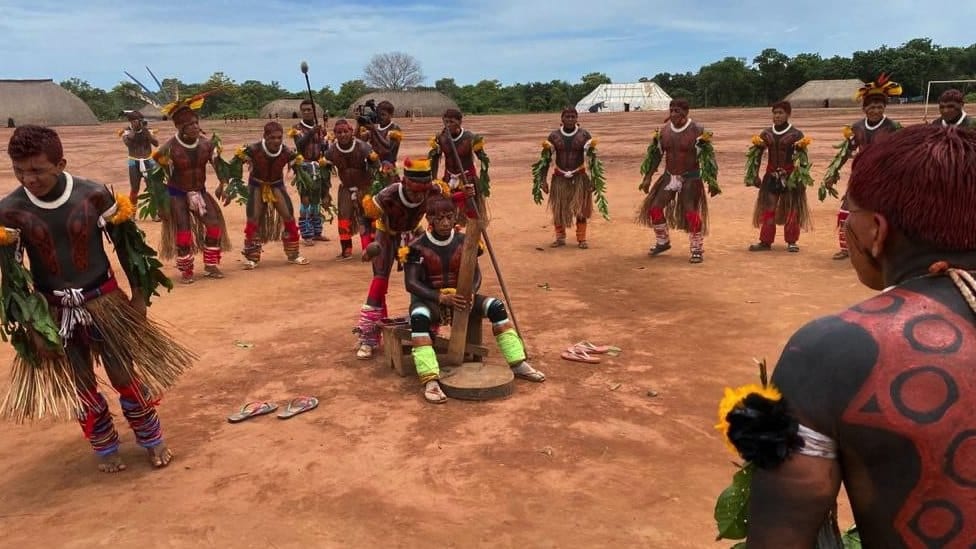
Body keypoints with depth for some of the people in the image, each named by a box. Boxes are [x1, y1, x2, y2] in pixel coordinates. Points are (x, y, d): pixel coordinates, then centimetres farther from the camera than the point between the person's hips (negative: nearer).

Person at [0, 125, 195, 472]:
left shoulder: (94, 195, -13)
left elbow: (126, 244, -2)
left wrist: (139, 296, 0)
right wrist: (32, 327, -7)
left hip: (105, 302, -1)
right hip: (53, 311, 1)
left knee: (126, 375, 4)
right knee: (80, 385, 10)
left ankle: (152, 441, 26)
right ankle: (105, 448, 33)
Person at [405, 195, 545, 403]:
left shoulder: (464, 242, -2)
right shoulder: (418, 247, -14)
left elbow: (476, 273, 0)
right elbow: (411, 283, -18)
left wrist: (470, 294, -23)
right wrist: (442, 297, -31)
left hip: (459, 297, 4)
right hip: (429, 298, -4)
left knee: (495, 306, -16)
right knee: (419, 317, -39)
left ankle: (518, 364, -11)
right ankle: (430, 380, -45)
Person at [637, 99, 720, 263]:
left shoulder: (697, 131, -13)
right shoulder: (663, 131, 2)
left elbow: (707, 157, -12)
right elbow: (655, 155, 9)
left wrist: (712, 182, -14)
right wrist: (647, 178, 5)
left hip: (690, 178, -5)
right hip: (669, 177, 5)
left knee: (691, 213, -12)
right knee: (654, 208, 1)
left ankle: (698, 249, 7)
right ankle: (663, 242, 24)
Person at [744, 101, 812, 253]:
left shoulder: (796, 134, -5)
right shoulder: (766, 134, 5)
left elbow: (802, 158, -8)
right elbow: (756, 155, 9)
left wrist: (801, 177, -16)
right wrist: (754, 175, 3)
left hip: (790, 177, -3)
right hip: (771, 176, 3)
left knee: (791, 209, 1)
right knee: (768, 208, 3)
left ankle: (791, 242, 11)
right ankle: (765, 241, 9)